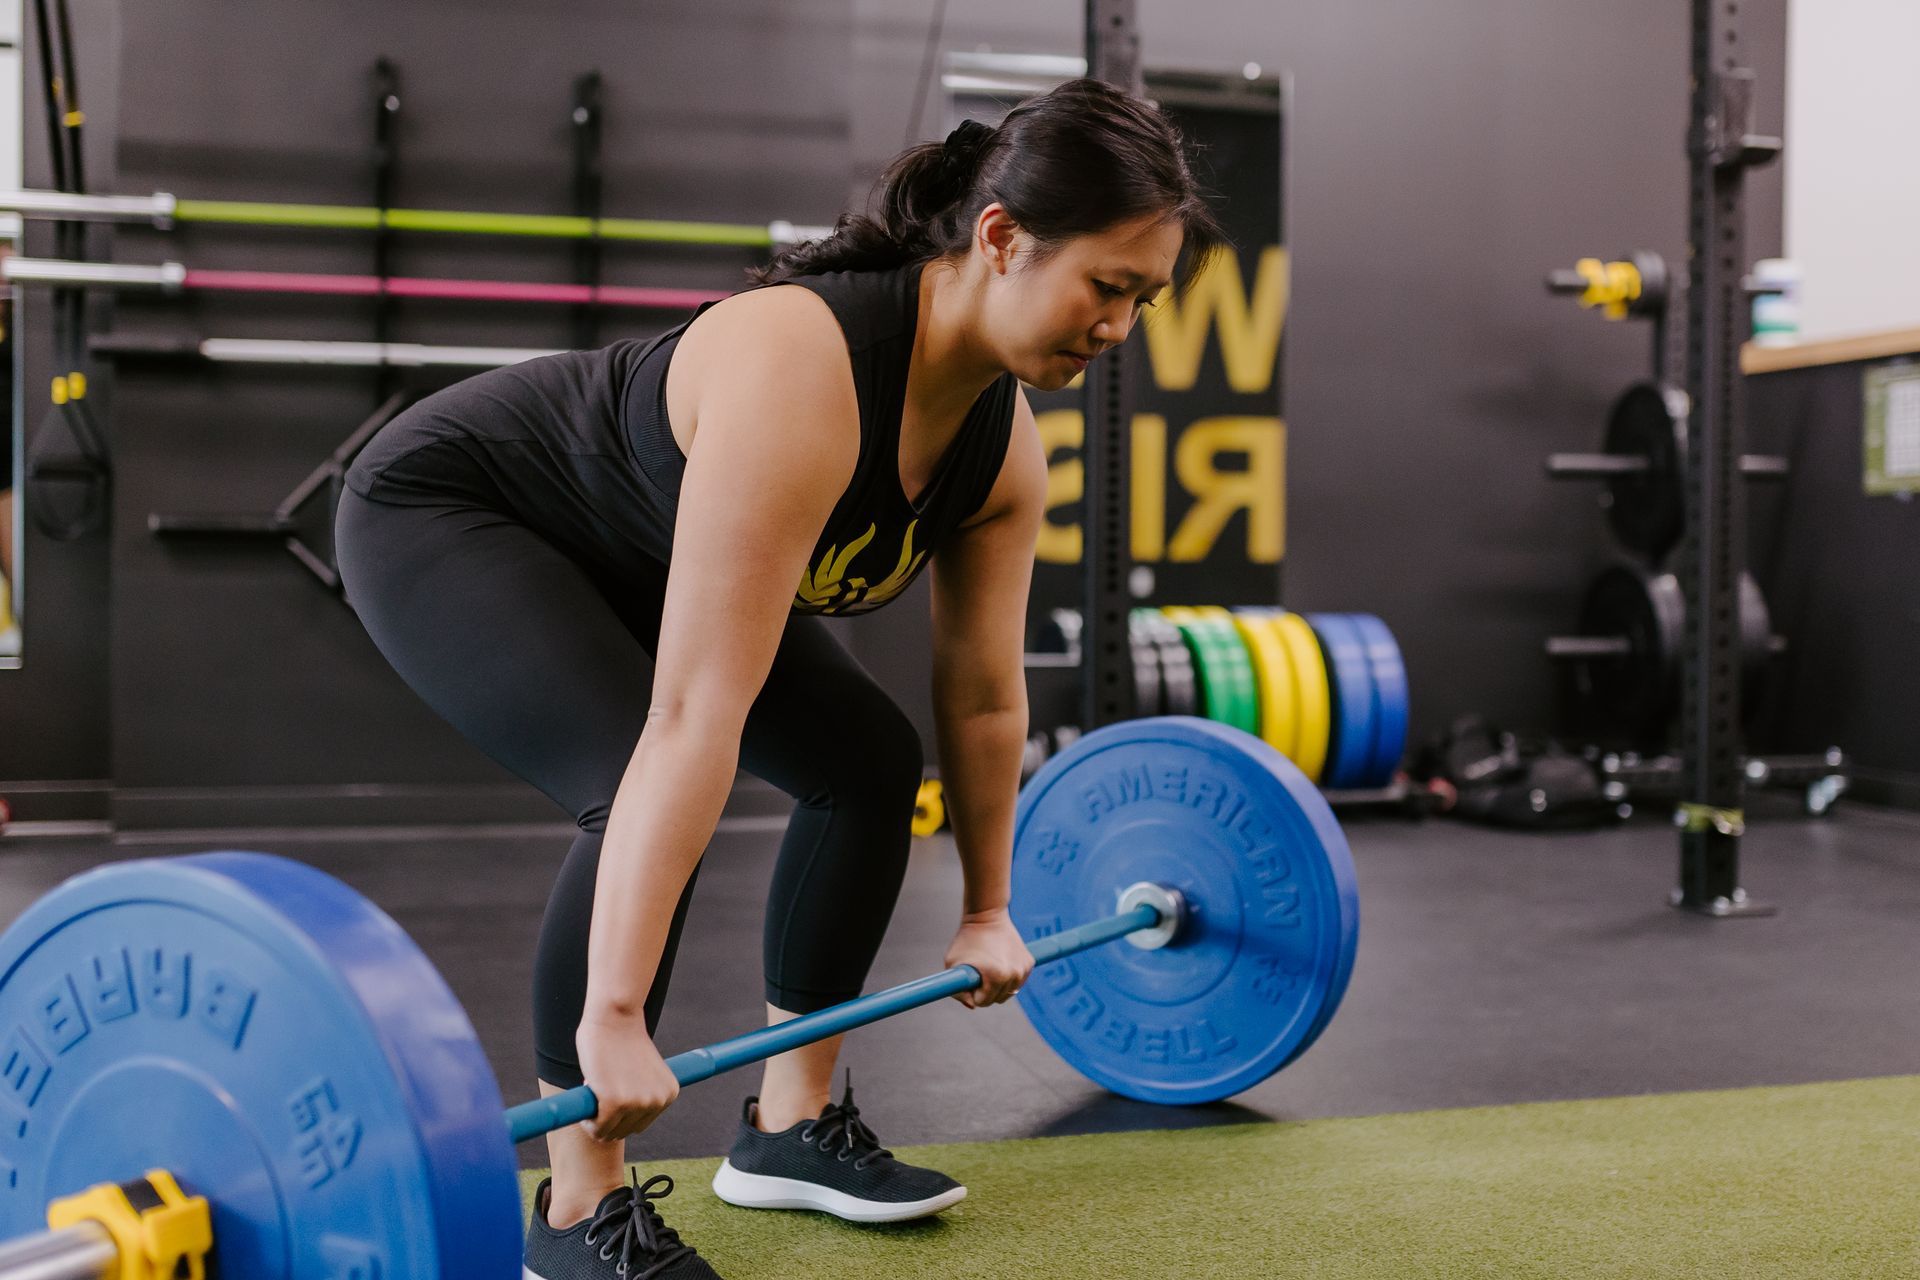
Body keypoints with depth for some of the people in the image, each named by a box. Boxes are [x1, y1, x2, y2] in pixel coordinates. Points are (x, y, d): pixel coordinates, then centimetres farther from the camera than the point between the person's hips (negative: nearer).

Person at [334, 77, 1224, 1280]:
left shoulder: (1006, 446, -14)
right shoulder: (802, 375, -39)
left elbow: (984, 697, -2)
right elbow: (694, 718, -43)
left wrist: (989, 909, 6)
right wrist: (613, 1015, -43)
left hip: (627, 552, 9)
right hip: (446, 512, -8)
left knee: (871, 759, 3)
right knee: (641, 793, -28)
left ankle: (791, 1123, 16)